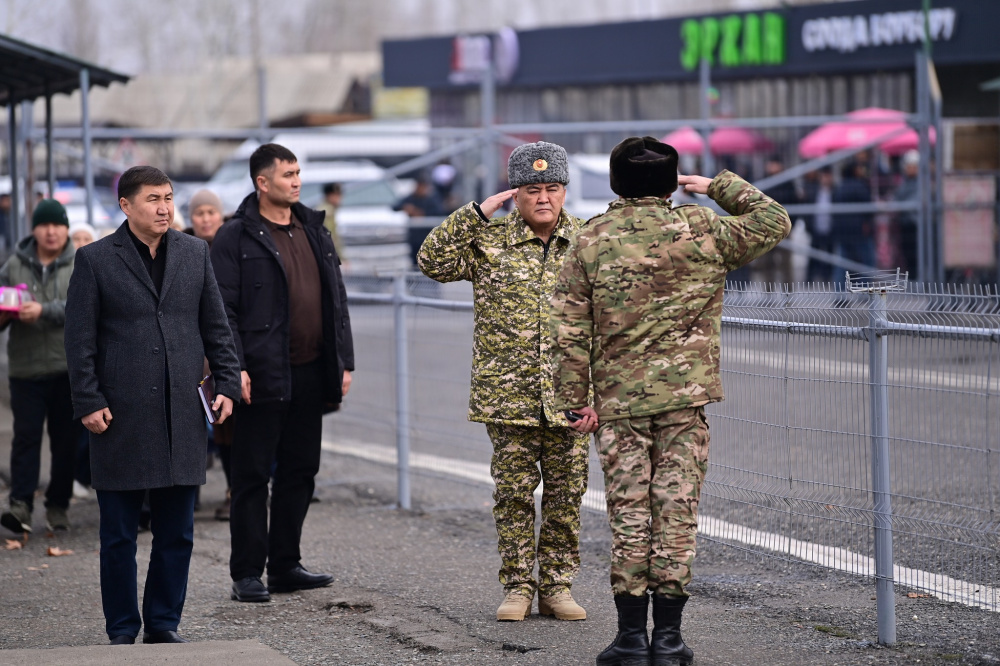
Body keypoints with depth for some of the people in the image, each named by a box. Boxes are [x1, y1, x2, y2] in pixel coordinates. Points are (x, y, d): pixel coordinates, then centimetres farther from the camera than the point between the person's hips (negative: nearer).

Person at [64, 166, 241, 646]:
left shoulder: (195, 253, 10)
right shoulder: (95, 260, -1)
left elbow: (216, 326, 14)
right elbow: (80, 338, -2)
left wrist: (227, 384, 5)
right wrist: (88, 402, -8)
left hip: (182, 416, 3)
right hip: (122, 417, -3)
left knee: (176, 533, 6)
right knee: (119, 535, 3)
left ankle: (164, 624, 17)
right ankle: (122, 631, 12)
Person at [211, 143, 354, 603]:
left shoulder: (314, 230, 14)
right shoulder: (236, 237, -5)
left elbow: (336, 300, 17)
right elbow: (223, 310, -10)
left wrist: (344, 361, 12)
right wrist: (234, 369, -17)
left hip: (310, 375, 6)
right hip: (263, 376, -6)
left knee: (300, 471, 11)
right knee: (253, 475, -1)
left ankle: (285, 566, 20)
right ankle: (247, 573, 3)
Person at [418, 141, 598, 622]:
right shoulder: (489, 241, 3)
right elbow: (433, 261, -9)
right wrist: (476, 214, -11)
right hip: (508, 396, -1)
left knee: (565, 494, 6)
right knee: (514, 493, 3)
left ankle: (557, 586, 15)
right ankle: (517, 587, 12)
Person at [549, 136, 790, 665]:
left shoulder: (591, 240, 1)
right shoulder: (702, 233, -2)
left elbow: (569, 329, 0)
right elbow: (774, 222, 10)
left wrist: (574, 397, 6)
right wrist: (720, 186, 17)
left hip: (619, 401, 1)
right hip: (685, 398, -1)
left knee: (628, 513, 5)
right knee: (677, 509, 3)